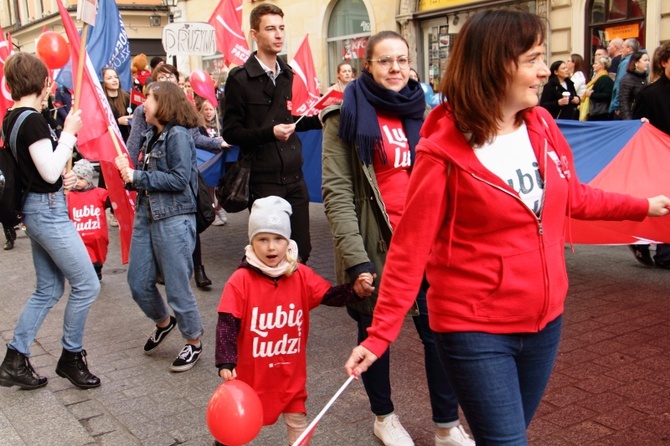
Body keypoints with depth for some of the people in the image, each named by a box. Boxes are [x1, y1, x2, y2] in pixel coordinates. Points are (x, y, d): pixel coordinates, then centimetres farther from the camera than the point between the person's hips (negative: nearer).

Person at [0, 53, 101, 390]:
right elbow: (50, 172, -20)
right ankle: (71, 357, 17)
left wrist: (63, 179, 5)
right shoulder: (33, 120, -18)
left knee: (49, 290, 17)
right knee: (87, 285, 1)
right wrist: (69, 132, -13)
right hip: (48, 211, -10)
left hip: (35, 209, 10)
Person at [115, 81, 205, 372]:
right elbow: (146, 178, 16)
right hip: (146, 216, 8)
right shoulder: (152, 136, 13)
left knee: (176, 286, 0)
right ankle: (163, 322, 39)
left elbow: (179, 179, -20)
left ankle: (194, 342, 19)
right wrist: (128, 172, -4)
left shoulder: (178, 135, -12)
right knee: (138, 282, 13)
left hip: (173, 219, -8)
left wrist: (138, 176, -16)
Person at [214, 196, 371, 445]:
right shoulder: (241, 280, -18)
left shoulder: (301, 276, -6)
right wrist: (226, 363, -25)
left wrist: (355, 290, -24)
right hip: (252, 371, -2)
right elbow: (227, 325, -18)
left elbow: (330, 296, -4)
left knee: (297, 419, 19)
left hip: (291, 370, 3)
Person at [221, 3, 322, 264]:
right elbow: (230, 132, -9)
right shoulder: (240, 78, -7)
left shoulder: (287, 74, 14)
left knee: (301, 251, 10)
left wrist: (318, 119, 7)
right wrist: (269, 132, -21)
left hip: (294, 177, 6)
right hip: (263, 181, -6)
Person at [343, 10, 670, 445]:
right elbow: (410, 249, -16)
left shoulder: (542, 125, -1)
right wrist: (380, 335, -17)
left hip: (544, 320, 6)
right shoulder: (444, 151, -18)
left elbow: (572, 196, 17)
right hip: (475, 331, -6)